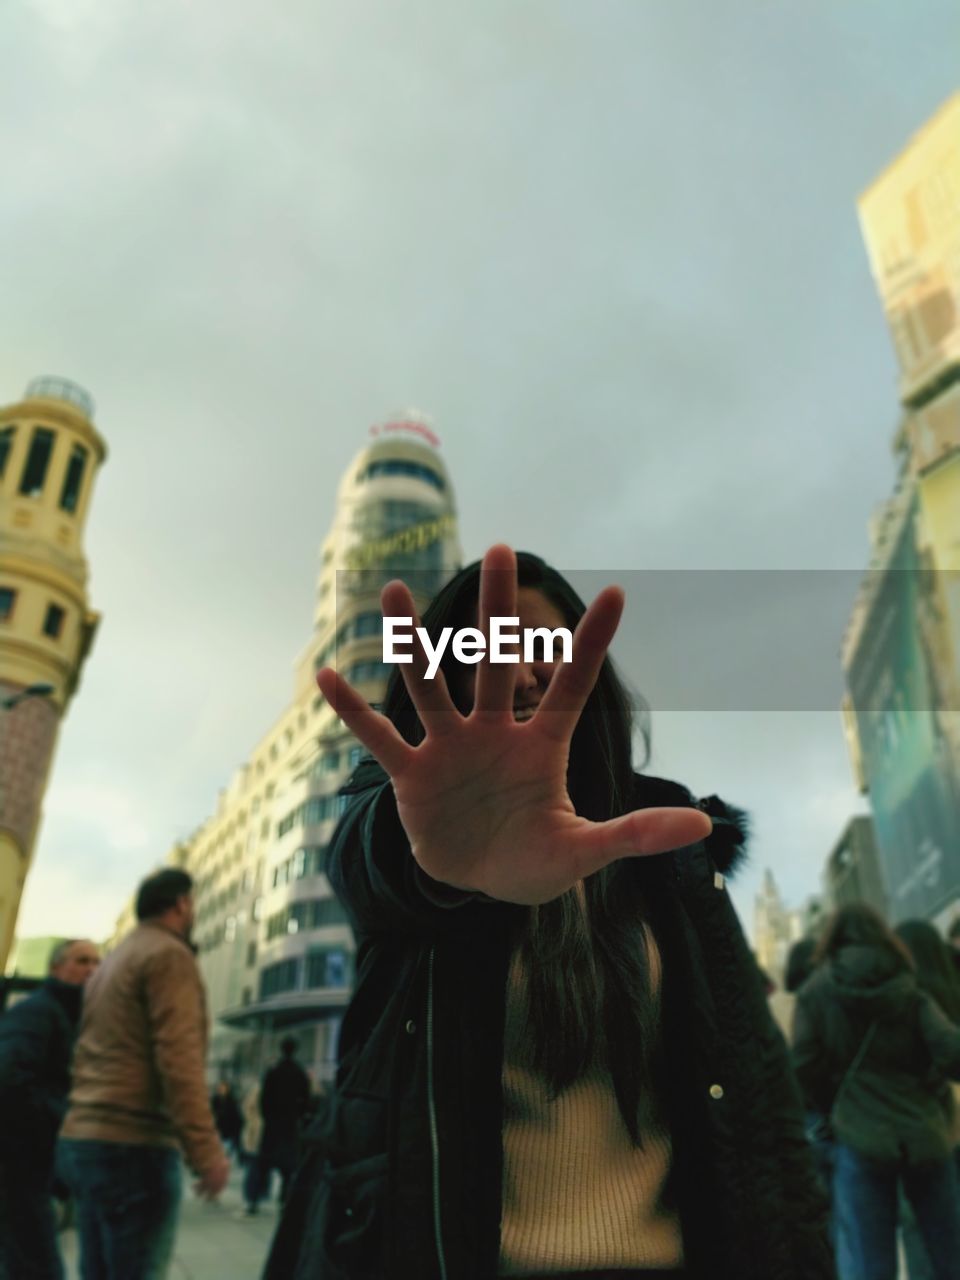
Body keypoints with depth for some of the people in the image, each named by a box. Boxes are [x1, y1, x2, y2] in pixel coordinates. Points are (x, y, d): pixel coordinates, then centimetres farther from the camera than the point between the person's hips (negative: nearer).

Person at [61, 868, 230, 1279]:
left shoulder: (110, 962, 19)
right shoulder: (169, 954, -10)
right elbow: (178, 1060, -19)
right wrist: (206, 1151, -20)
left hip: (84, 1137, 9)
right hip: (135, 1143, -9)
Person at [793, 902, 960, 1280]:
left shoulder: (815, 994, 3)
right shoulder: (910, 993, 6)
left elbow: (804, 1066, -5)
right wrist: (925, 1083, 12)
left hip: (859, 1138, -2)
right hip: (923, 1136, 2)